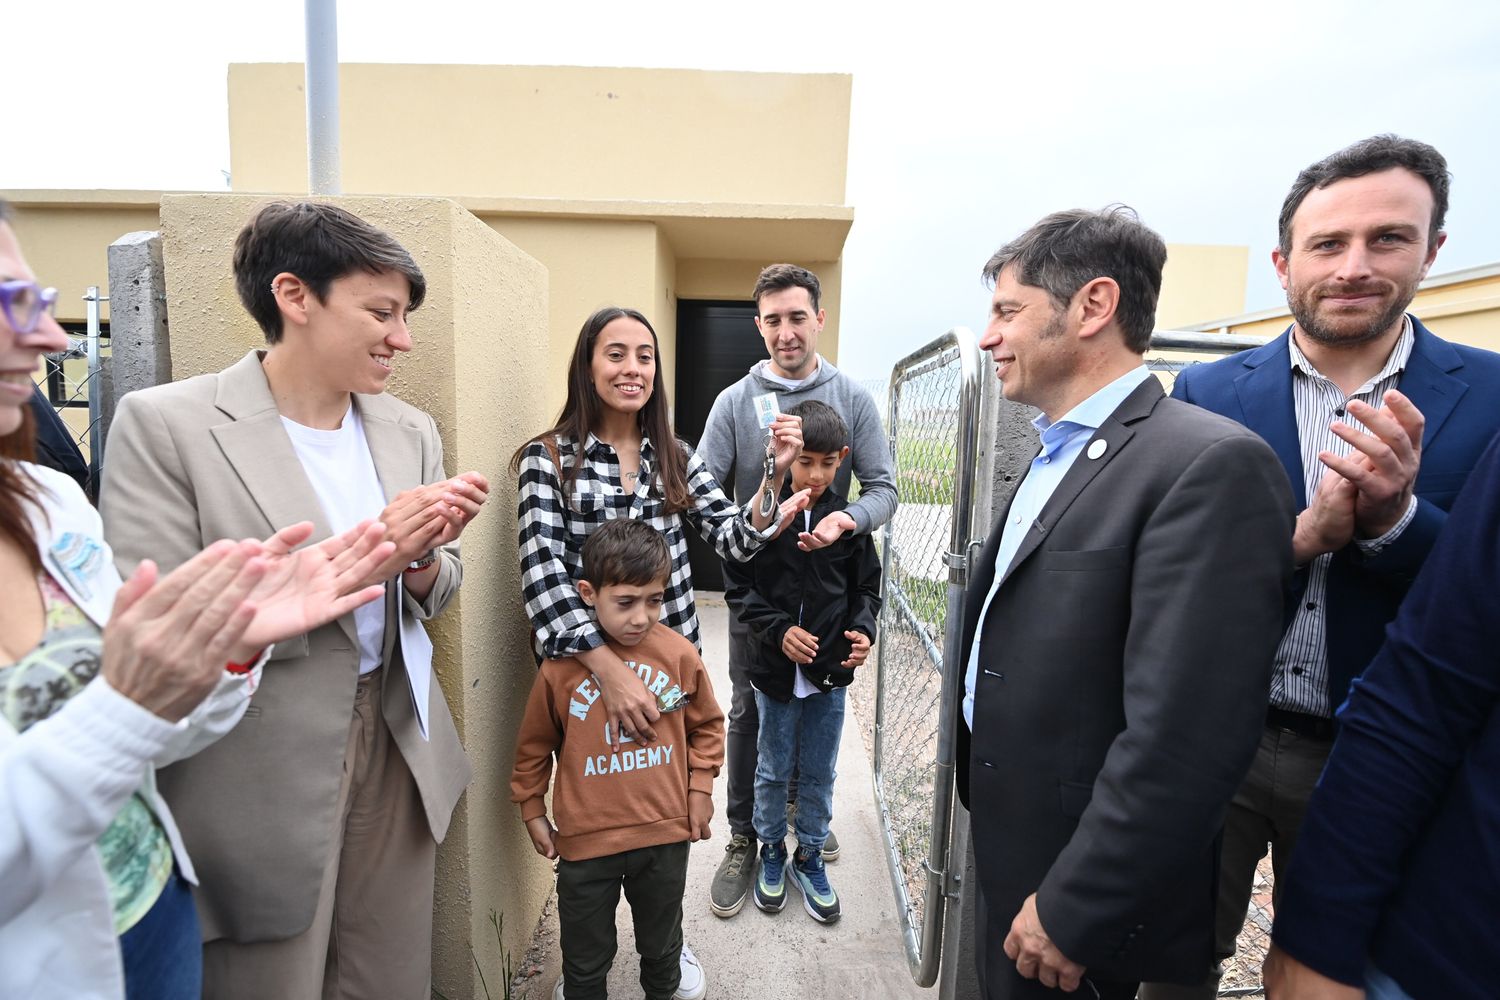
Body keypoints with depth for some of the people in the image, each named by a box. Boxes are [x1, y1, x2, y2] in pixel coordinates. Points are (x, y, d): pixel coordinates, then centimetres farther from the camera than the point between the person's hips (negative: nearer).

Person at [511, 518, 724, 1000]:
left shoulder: (680, 654, -12)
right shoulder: (562, 666, -16)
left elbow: (707, 725, 3)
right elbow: (534, 745, 0)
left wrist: (700, 787, -1)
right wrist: (533, 811, 7)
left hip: (666, 833, 2)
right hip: (586, 839, -1)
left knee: (662, 943, 27)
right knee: (586, 958, 23)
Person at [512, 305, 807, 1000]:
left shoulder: (677, 459, 4)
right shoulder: (547, 460, -8)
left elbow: (734, 541, -3)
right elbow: (542, 572, -19)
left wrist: (776, 476, -19)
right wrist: (606, 664, -30)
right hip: (584, 669, -3)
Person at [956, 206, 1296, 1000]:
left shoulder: (1210, 464, -22)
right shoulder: (1053, 458, 5)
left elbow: (1182, 738, -26)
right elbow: (1014, 643, 7)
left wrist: (1072, 913, -19)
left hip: (1085, 903, -7)